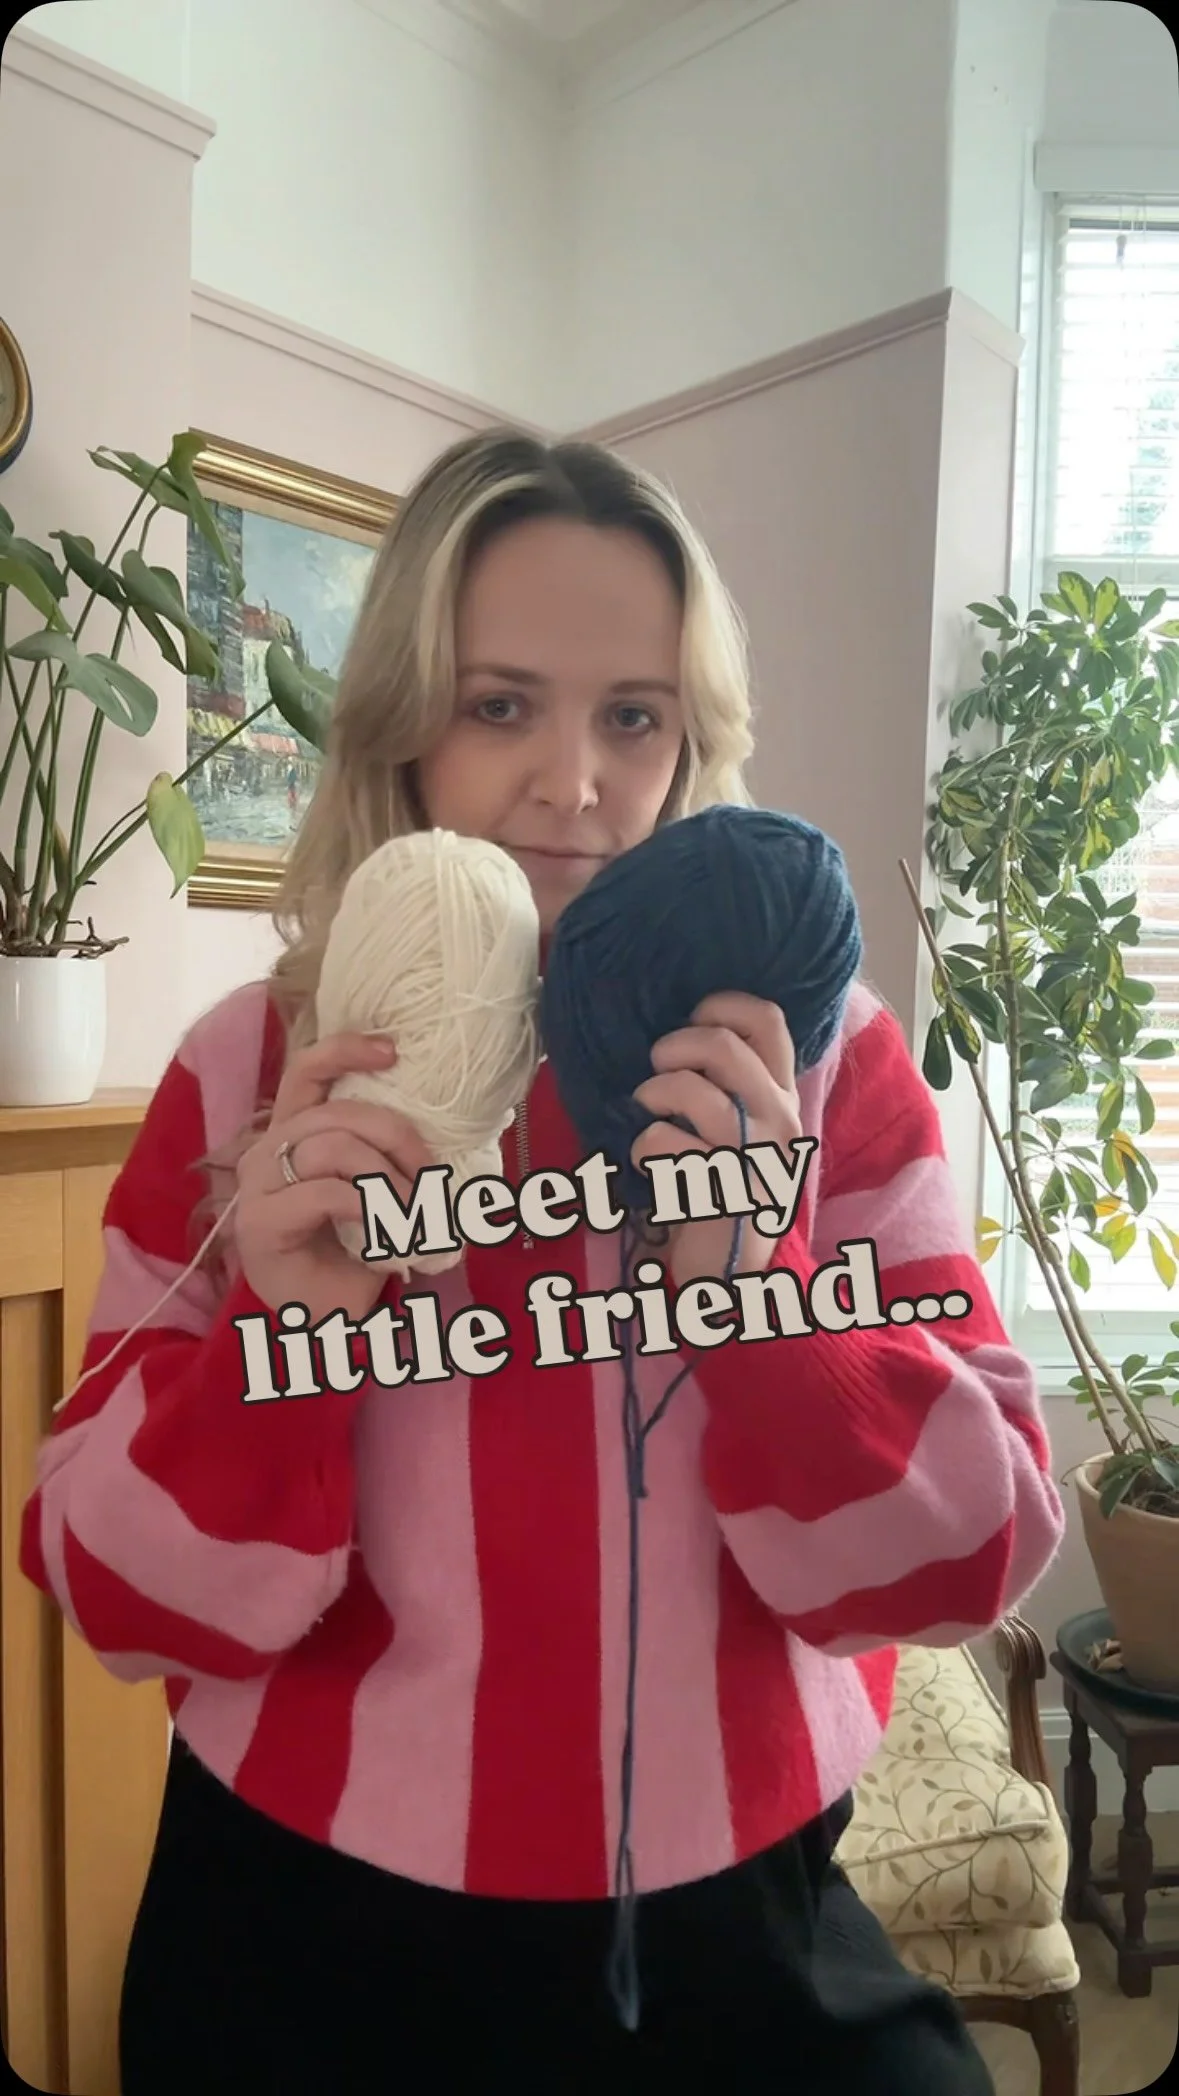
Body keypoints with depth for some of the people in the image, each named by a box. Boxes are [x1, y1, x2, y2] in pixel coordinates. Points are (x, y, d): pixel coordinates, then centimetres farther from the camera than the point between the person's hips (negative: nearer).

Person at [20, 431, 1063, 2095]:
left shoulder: (821, 1050, -11)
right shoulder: (253, 1072, -10)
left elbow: (973, 1550, -12)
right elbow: (123, 1596, -8)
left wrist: (751, 1273, -29)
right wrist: (283, 1320, -27)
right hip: (311, 1935, 1)